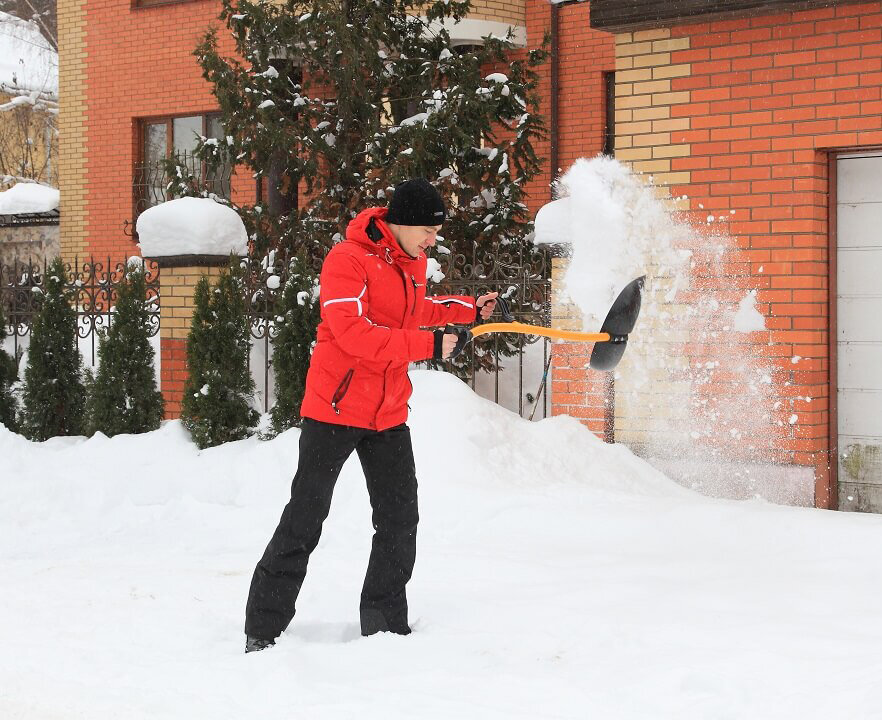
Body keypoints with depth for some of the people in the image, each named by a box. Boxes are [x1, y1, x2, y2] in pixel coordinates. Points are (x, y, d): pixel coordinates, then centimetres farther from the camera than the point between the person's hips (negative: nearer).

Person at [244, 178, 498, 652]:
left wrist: (467, 310, 23)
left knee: (399, 521, 7)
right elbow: (354, 333, -28)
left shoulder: (413, 260, 9)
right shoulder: (347, 260, -18)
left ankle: (385, 624, 18)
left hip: (389, 413, 8)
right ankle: (263, 629, 5)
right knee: (303, 522, -3)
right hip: (334, 408, -7)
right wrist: (427, 345, -29)